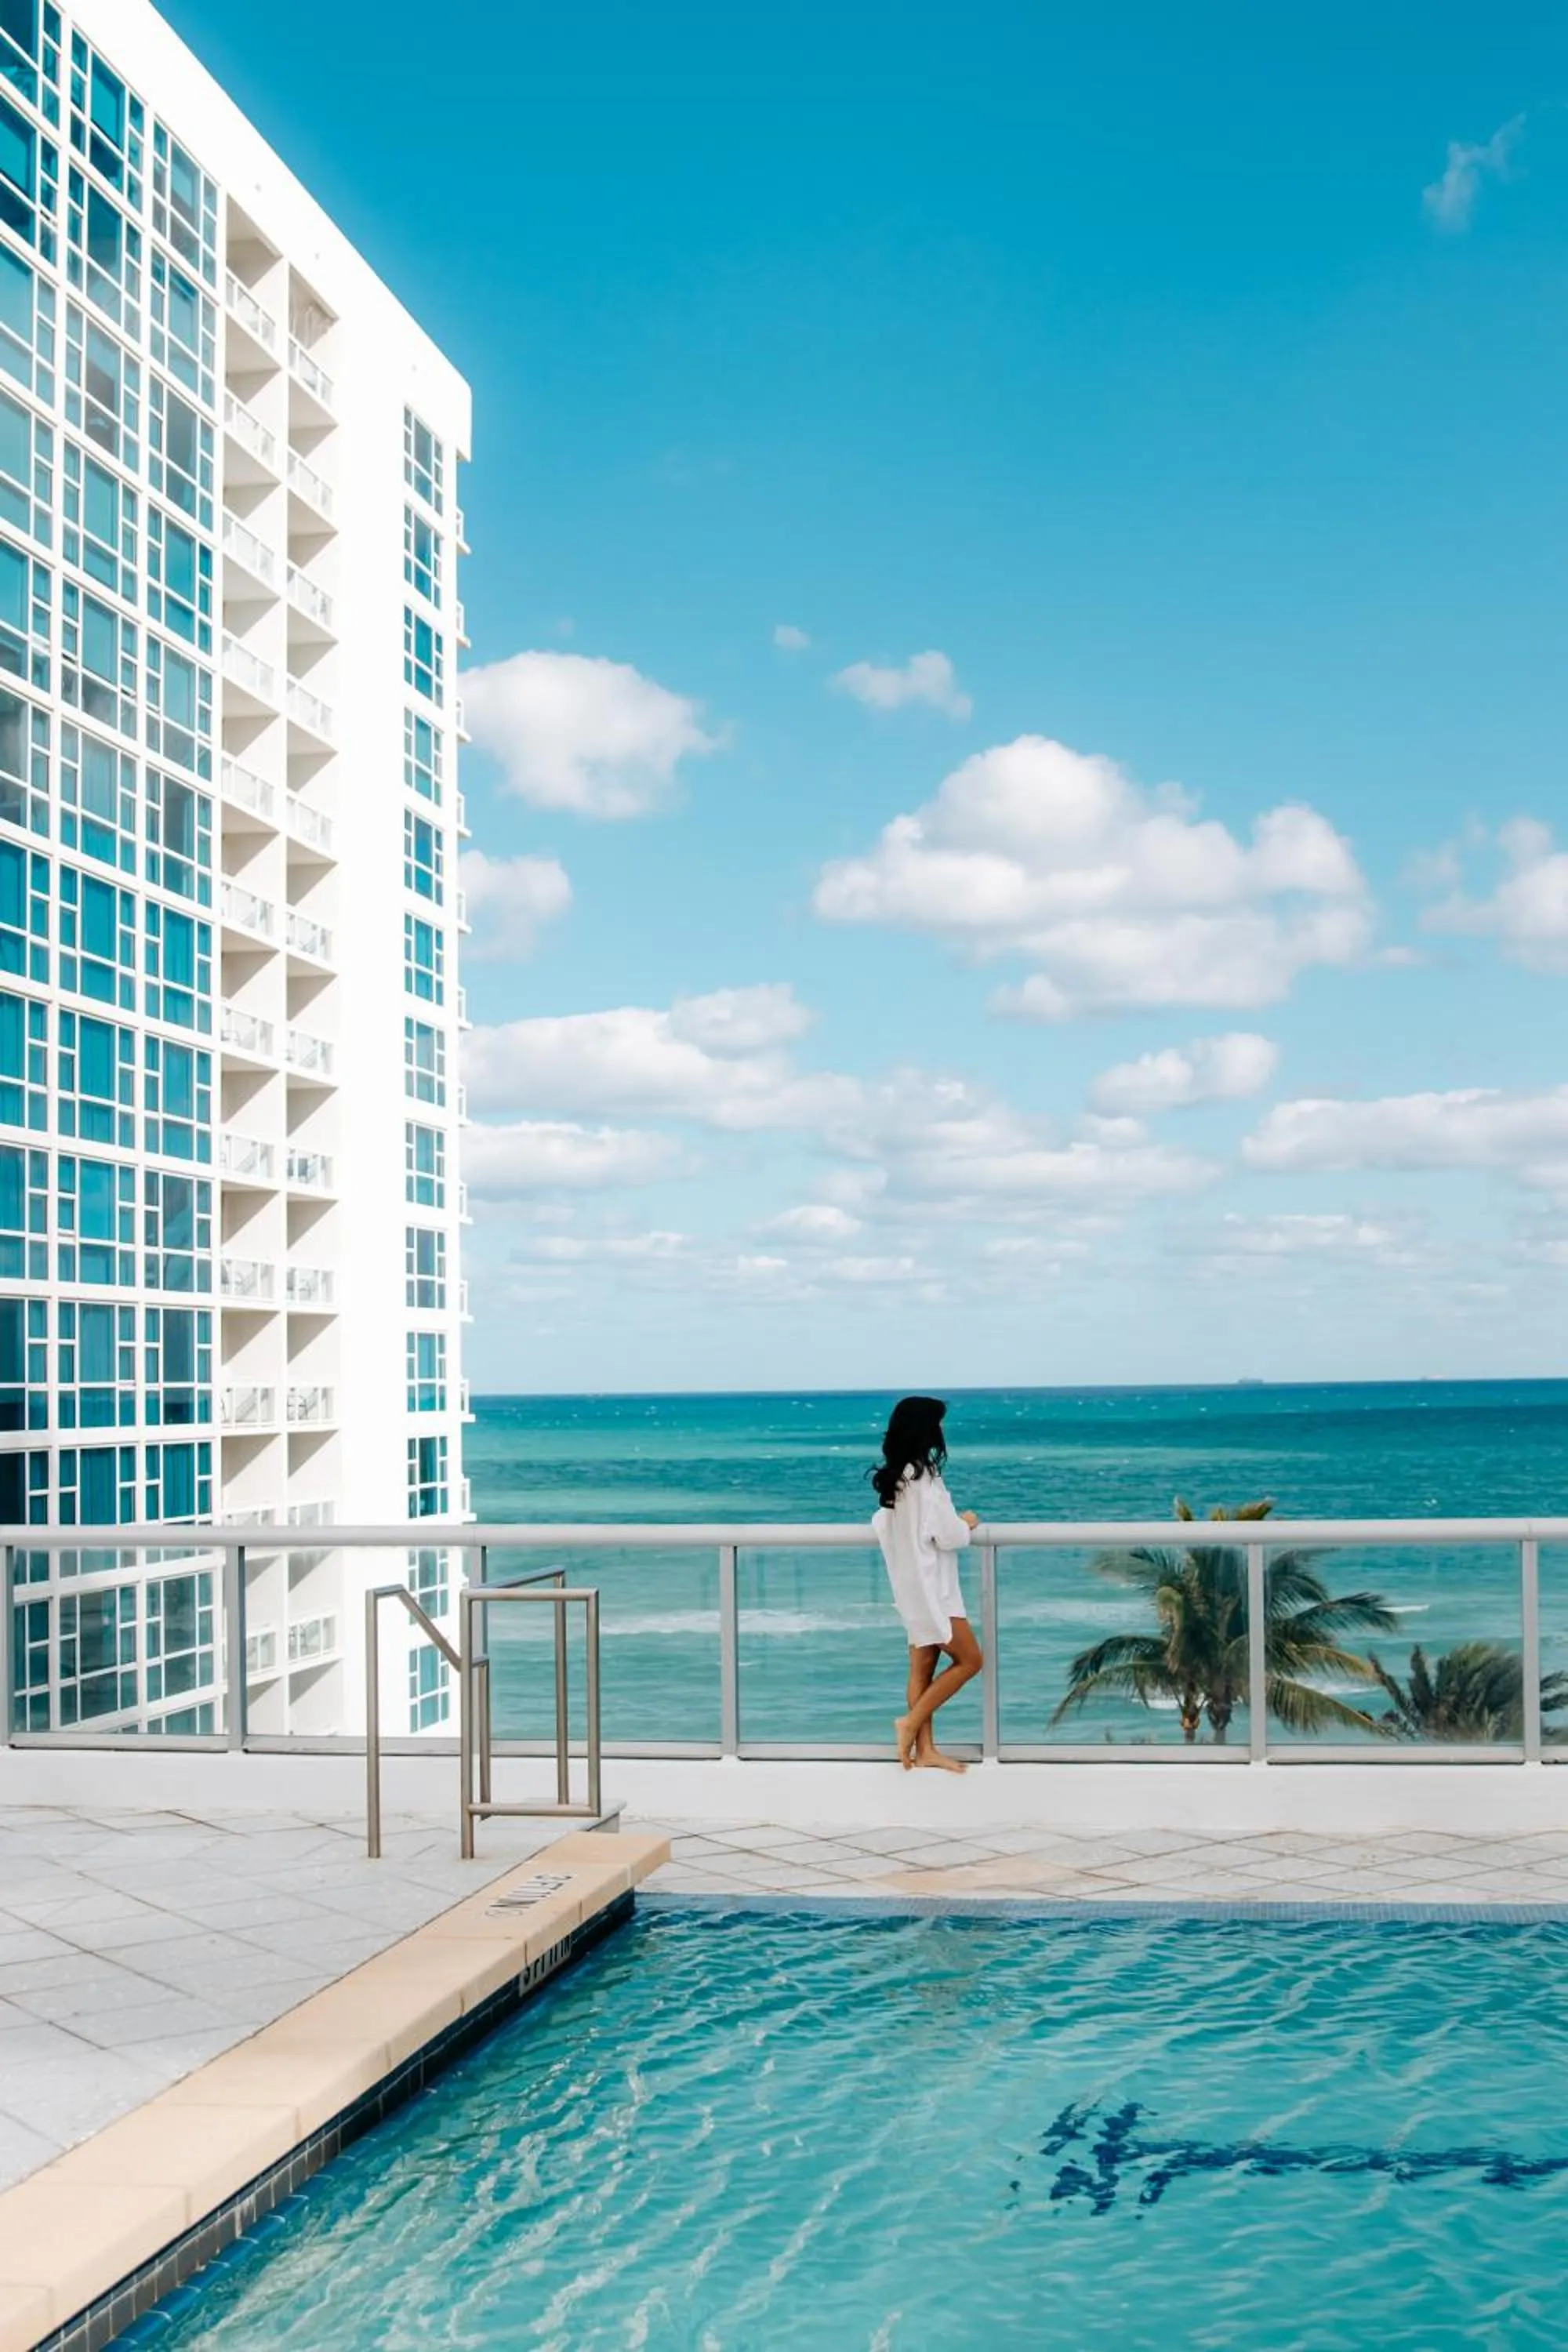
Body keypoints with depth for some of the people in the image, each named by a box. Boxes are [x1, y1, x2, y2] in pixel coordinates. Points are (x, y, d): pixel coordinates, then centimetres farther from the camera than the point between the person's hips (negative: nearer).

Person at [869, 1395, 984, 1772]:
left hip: (911, 1586, 9)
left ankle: (925, 1750, 14)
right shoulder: (924, 1477, -21)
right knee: (969, 1660, 0)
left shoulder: (894, 1477, 5)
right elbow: (948, 1537, -19)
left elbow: (880, 1523, 15)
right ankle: (911, 1722, -1)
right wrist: (966, 1523, 0)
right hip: (930, 1586, -9)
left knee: (922, 1667, 11)